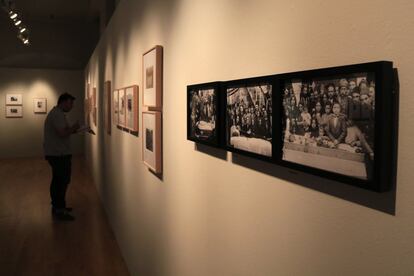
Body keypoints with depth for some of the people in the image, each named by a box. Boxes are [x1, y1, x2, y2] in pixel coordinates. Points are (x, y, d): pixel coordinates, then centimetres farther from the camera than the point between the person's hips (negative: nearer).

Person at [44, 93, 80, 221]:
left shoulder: (55, 113, 17)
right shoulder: (58, 114, -17)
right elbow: (62, 133, -27)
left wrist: (71, 130, 11)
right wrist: (73, 128, -10)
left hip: (55, 153, 11)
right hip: (59, 154, -11)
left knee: (57, 180, 17)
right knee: (62, 181, -7)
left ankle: (57, 206, 27)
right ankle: (59, 211, -2)